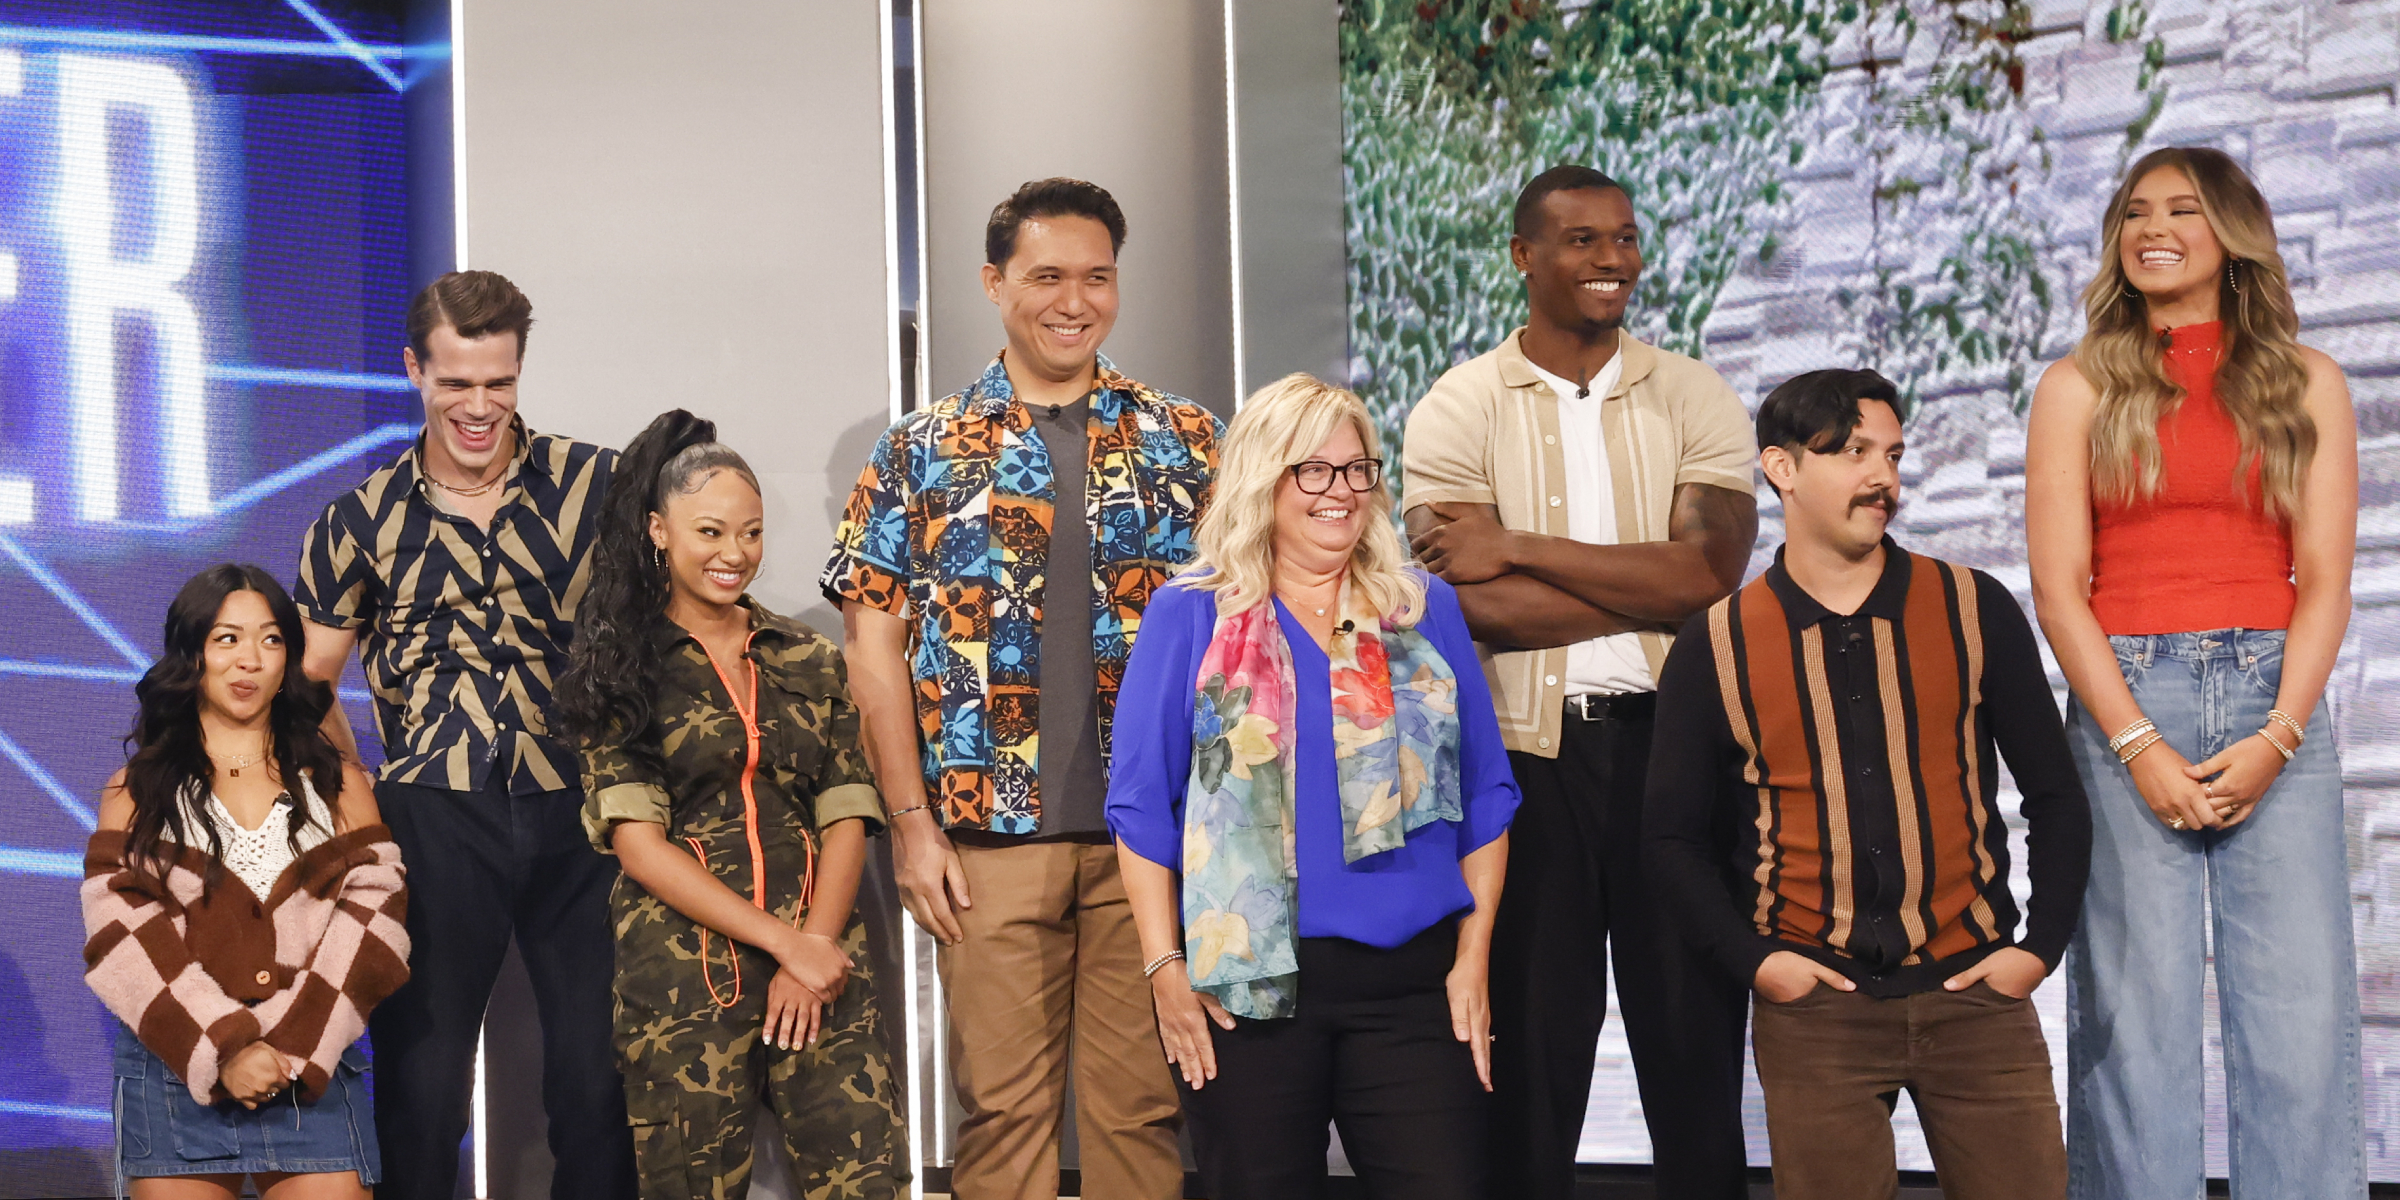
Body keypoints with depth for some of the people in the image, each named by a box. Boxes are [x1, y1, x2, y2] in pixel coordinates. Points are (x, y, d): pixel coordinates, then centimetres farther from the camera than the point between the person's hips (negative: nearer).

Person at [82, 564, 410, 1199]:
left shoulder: (339, 786, 13)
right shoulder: (136, 793, 10)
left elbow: (373, 920, 0)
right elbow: (122, 936, -2)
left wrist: (292, 1047, -13)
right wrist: (222, 1049, -15)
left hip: (314, 1075, 0)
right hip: (177, 1077, 0)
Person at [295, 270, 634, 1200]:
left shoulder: (597, 486, 2)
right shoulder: (362, 519, 6)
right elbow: (308, 685, 10)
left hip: (581, 814, 0)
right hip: (433, 819, 0)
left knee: (602, 1085, 4)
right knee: (419, 1084, 5)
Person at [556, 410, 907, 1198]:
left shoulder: (809, 661, 13)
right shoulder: (621, 667, 4)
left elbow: (846, 818, 7)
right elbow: (636, 838, -5)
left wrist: (814, 946, -9)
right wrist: (779, 939, -11)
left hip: (817, 956, 2)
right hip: (681, 971, -2)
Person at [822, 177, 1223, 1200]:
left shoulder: (1184, 443, 8)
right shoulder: (923, 453, 5)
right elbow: (873, 643, 3)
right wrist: (912, 825, -4)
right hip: (990, 838, 0)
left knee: (1141, 1104, 4)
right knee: (1001, 1106, 4)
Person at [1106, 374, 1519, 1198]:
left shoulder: (1426, 611, 11)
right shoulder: (1190, 618, 4)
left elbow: (1483, 797, 11)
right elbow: (1142, 805, 1)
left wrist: (1473, 955, 3)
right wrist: (1164, 966, -5)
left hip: (1414, 976, 2)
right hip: (1247, 980, -2)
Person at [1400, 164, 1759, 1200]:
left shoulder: (1694, 399, 5)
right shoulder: (1457, 411, 1)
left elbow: (1711, 570, -10)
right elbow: (1481, 608, -12)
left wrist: (1518, 548, -12)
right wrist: (1656, 589, -12)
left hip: (1671, 737, 1)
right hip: (1526, 753, -1)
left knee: (1695, 1034, 7)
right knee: (1532, 1049, 7)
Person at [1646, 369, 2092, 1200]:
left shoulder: (1974, 611, 4)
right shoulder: (1716, 648, 2)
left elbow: (2054, 797, 8)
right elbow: (1675, 835, 6)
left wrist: (2041, 946, -1)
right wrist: (1750, 959, -5)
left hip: (1975, 990, 1)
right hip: (1813, 1007, -1)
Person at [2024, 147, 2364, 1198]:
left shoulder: (2307, 385, 12)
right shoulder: (2080, 389, 8)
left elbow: (2325, 582, 5)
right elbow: (2058, 588, 1)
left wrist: (2275, 738, -9)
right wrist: (2139, 746, -10)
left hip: (2275, 710, 1)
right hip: (2125, 703, -1)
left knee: (2302, 1013, -5)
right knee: (2139, 1008, -3)